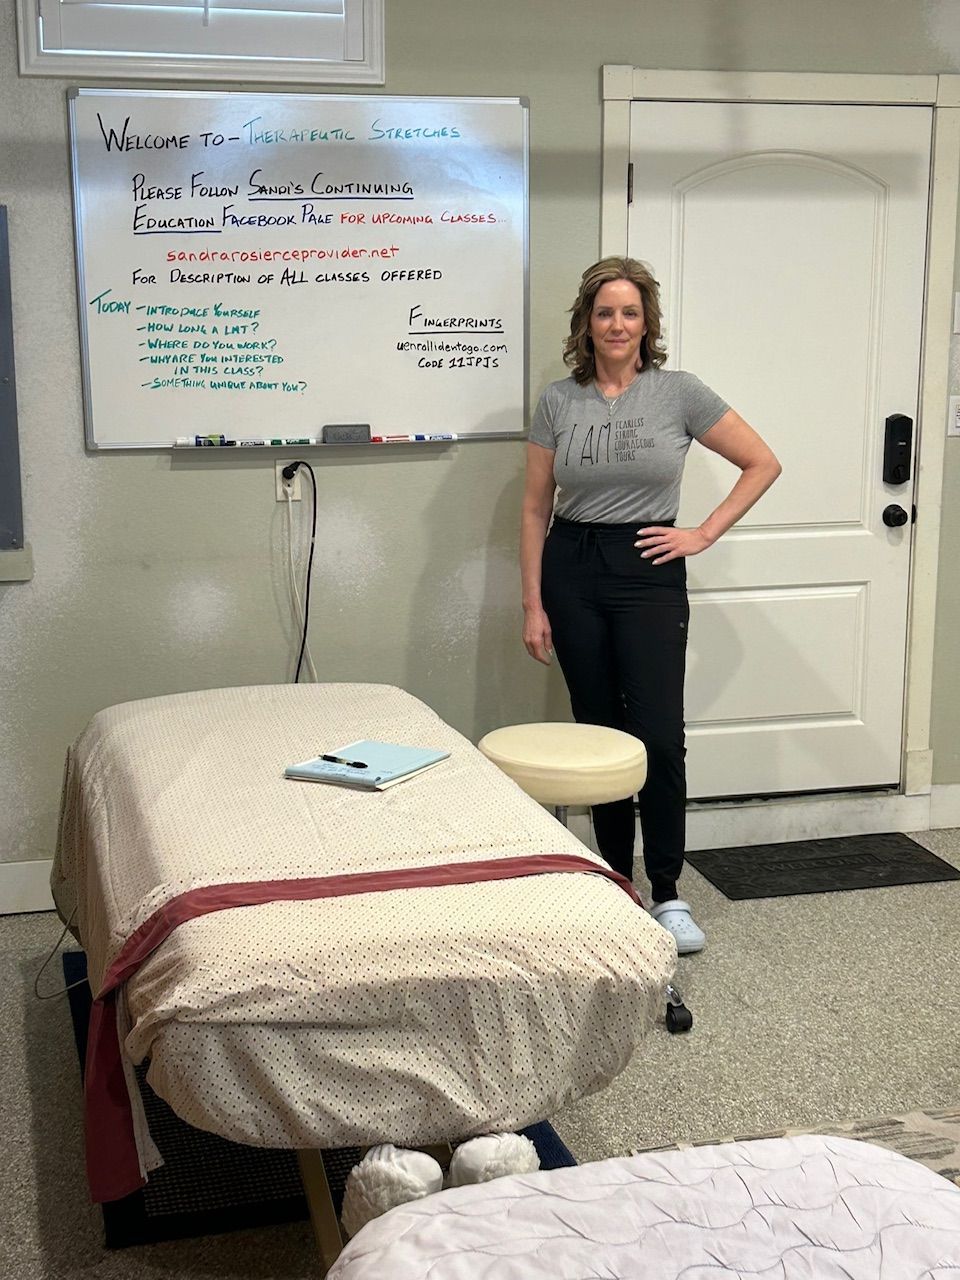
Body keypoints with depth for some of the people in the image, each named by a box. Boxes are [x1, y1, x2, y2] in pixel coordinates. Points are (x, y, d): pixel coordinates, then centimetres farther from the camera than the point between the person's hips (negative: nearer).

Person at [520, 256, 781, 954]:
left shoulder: (679, 393, -1)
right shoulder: (558, 401, 3)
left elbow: (763, 463, 3)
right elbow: (536, 508, 5)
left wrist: (704, 533, -3)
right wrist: (533, 605, 1)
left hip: (650, 573, -2)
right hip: (572, 572, 2)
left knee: (659, 735, -9)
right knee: (598, 731, 8)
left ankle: (669, 895, 3)